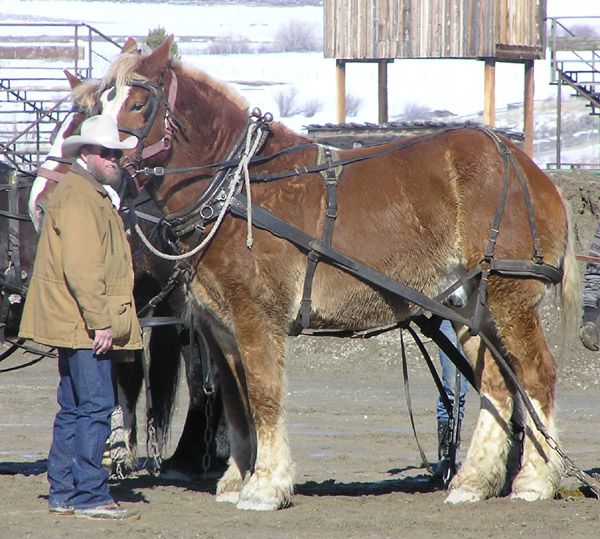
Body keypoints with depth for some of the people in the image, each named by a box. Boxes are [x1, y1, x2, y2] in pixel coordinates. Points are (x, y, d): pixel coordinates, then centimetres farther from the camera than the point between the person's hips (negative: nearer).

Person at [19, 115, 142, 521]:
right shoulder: (78, 196, -12)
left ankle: (63, 494, 16)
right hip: (83, 324, -11)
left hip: (81, 326, 11)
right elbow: (81, 267, -21)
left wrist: (103, 319, 22)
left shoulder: (94, 196, 21)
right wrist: (99, 320, -23)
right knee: (96, 406, -11)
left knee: (75, 408, 12)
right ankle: (89, 496, -11)